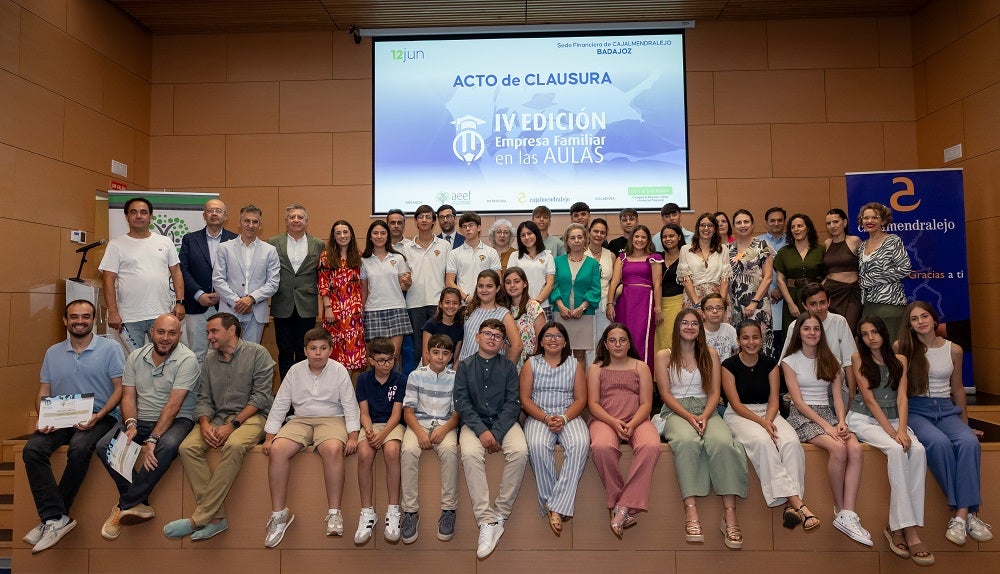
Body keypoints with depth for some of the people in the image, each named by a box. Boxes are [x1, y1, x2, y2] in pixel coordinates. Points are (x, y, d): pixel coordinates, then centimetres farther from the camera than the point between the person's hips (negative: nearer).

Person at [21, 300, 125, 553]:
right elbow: (43, 393, 14)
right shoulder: (53, 353, 14)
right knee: (32, 448, -23)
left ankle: (52, 516, -15)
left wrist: (98, 416, -17)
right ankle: (57, 518, -23)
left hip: (100, 417, -4)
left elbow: (119, 388, -3)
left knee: (79, 448, -32)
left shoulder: (110, 348, 0)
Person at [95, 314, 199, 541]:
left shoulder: (187, 360, -12)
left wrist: (152, 439, -25)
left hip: (176, 420, -5)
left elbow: (173, 405, -19)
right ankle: (138, 504, -12)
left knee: (168, 446, -35)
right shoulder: (136, 357, 6)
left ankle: (124, 506, -18)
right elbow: (128, 396, 4)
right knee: (104, 446, -19)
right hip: (140, 419, 5)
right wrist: (131, 424, -16)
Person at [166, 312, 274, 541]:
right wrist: (205, 424, -10)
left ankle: (199, 518, -26)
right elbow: (204, 399, 12)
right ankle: (216, 517, -22)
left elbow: (260, 396, -8)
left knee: (234, 445, -36)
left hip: (251, 416, -5)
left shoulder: (257, 353, -1)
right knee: (188, 447, -22)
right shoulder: (209, 360, 17)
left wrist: (233, 424, -17)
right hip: (217, 417, 6)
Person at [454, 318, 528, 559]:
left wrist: (496, 433, -15)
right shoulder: (465, 366, 8)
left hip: (504, 422, 1)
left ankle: (500, 515, -17)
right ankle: (487, 522, -28)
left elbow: (513, 403, 0)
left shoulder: (509, 367, 8)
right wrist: (482, 431, -16)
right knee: (470, 454, -31)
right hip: (474, 422, -1)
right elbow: (461, 402, -2)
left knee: (520, 451, -29)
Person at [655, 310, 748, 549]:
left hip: (705, 410, 2)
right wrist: (689, 416, -15)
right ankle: (690, 511, -38)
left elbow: (714, 392, 7)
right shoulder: (664, 356, 8)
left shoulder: (710, 354, 15)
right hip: (675, 411, -2)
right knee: (687, 441, -37)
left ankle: (730, 515, -31)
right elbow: (665, 393, 0)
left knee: (723, 442, -32)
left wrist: (704, 416, -12)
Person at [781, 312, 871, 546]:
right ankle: (839, 509, -15)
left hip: (828, 413, 4)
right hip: (802, 416, -4)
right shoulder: (790, 361, 3)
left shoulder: (830, 360, 16)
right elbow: (798, 401, -6)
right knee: (838, 448, -31)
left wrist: (841, 421, -12)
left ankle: (848, 515, -29)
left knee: (855, 448, -27)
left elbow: (837, 395, 8)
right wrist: (826, 425, -17)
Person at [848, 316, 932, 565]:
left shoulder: (900, 360, 12)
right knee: (896, 450, -31)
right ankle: (909, 531, -30)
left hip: (894, 418, 3)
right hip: (863, 419, -3)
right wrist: (891, 432, -16)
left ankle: (897, 527, -26)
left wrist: (902, 428, -17)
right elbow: (869, 399, -6)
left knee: (917, 450, -28)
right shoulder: (858, 359, 3)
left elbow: (901, 397, 0)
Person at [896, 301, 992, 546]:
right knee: (939, 442, -33)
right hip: (915, 410, -3)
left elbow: (957, 389, 20)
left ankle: (963, 514, -28)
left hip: (946, 410, 3)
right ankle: (965, 512, -23)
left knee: (969, 442, -29)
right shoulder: (902, 348, 3)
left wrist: (965, 424, 25)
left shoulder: (954, 350, 11)